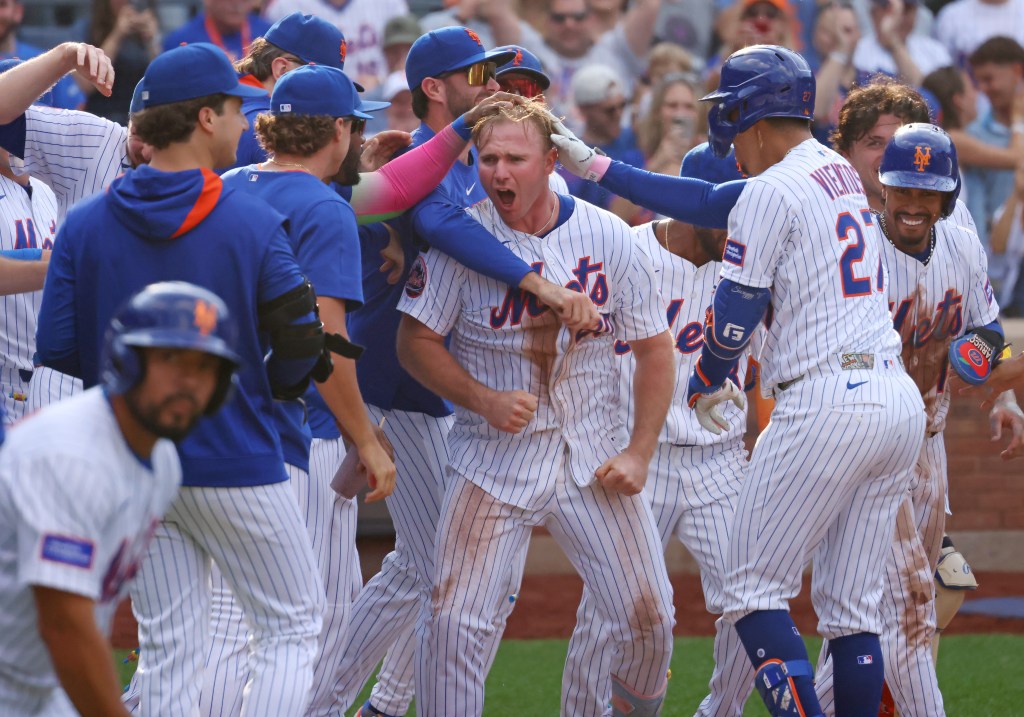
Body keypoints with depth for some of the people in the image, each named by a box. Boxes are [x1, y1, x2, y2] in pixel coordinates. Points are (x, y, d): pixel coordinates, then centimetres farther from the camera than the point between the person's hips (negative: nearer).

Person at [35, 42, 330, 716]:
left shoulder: (85, 225, -3)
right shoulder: (255, 223, -12)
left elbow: (56, 350, -3)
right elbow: (301, 344, -9)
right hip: (236, 468, -4)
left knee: (169, 653, 9)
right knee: (292, 626, 9)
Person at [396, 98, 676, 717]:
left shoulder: (608, 237, -3)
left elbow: (655, 347, 4)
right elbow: (416, 341, -2)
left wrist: (639, 453, -3)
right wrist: (484, 401, -17)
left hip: (593, 461, 2)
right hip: (492, 460, -2)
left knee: (649, 619, 1)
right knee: (454, 622, -12)